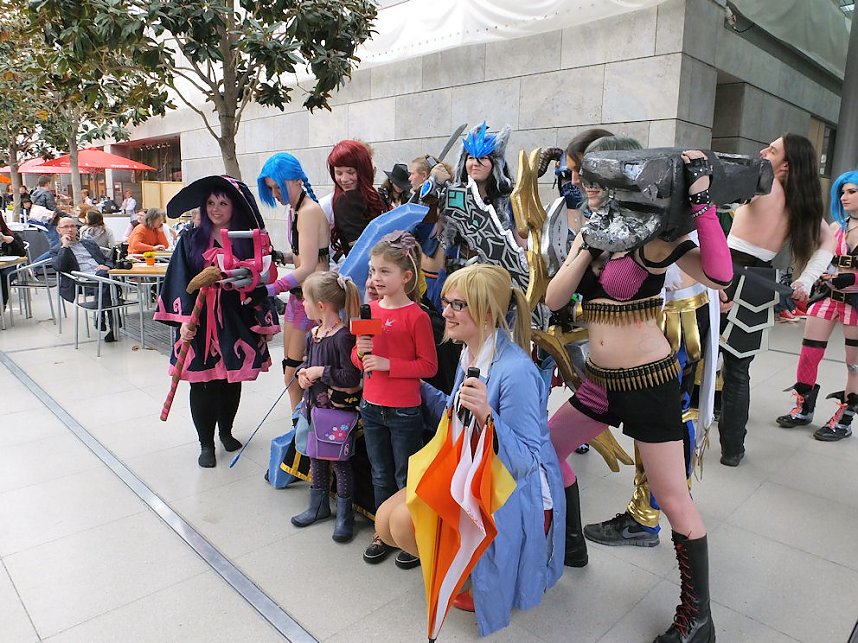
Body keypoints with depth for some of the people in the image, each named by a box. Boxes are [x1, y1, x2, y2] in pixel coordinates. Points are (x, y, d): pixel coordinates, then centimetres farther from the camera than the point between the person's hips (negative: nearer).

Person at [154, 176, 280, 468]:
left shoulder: (246, 242, 2)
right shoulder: (191, 240, 0)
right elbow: (180, 282, -3)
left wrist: (266, 322, 3)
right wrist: (184, 320, -13)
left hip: (237, 321, 1)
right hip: (200, 323, -1)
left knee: (232, 381, 11)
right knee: (202, 384, 3)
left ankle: (226, 431, 34)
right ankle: (206, 444, 19)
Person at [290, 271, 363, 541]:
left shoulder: (343, 337, -22)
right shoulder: (313, 334, 4)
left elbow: (352, 377, -24)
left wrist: (321, 371, -20)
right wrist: (302, 372, -2)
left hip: (338, 408, -8)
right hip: (314, 403, 8)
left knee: (339, 460, 6)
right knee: (316, 457, 21)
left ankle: (344, 514, 24)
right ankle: (319, 506, 40)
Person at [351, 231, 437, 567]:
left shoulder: (417, 316, -15)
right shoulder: (370, 310, 3)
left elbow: (429, 366, -14)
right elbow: (358, 360, 10)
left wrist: (388, 363, -21)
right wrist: (361, 351, -12)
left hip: (404, 412, -6)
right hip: (371, 407, 6)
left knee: (406, 479, 11)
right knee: (381, 476, 20)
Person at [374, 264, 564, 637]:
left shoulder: (515, 372, -28)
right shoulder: (469, 354, -1)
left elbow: (525, 461, -26)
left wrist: (486, 416, -41)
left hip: (519, 497, -8)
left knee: (406, 523, -20)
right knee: (385, 521, 1)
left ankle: (481, 582, 7)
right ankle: (467, 565, 21)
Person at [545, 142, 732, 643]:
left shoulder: (652, 236, -12)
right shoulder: (588, 237, 7)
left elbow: (719, 274, -28)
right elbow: (554, 299, -6)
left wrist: (701, 202, -27)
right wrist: (590, 241, -13)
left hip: (650, 381, -7)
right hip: (600, 379, 7)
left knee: (673, 499, 2)